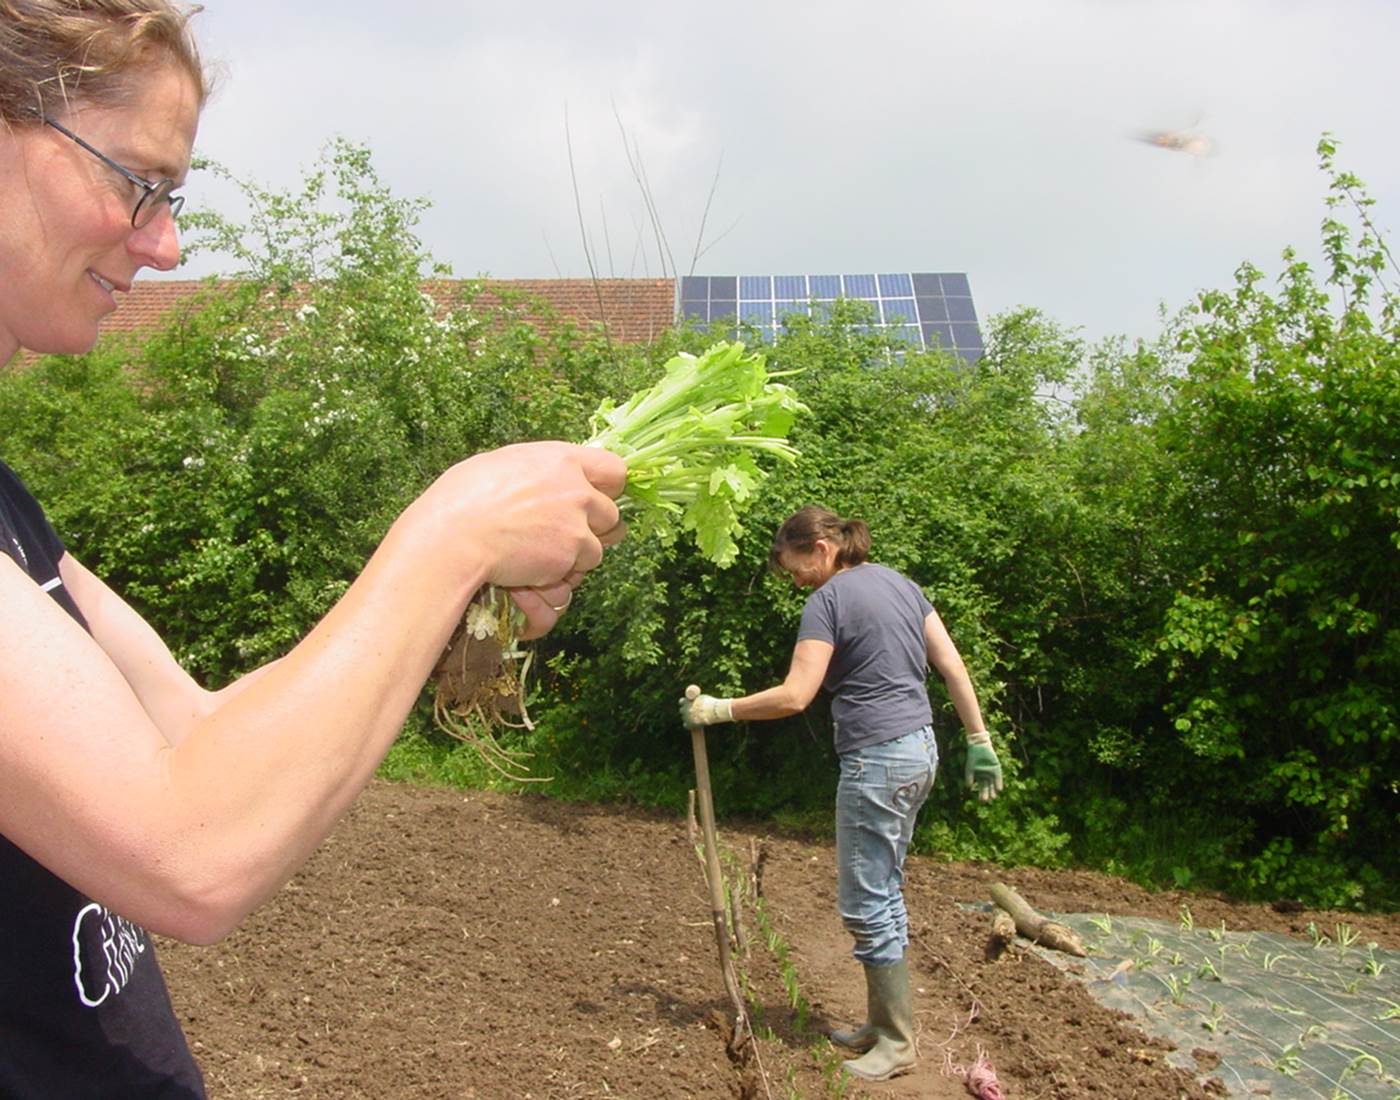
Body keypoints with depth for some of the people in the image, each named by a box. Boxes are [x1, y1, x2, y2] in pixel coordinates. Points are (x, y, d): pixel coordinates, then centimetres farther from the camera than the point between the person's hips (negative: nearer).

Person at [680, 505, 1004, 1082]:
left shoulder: (829, 601, -12)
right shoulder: (900, 582, 12)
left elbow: (794, 696, -18)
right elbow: (953, 666, 11)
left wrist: (718, 709, -9)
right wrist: (980, 741, 15)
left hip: (877, 761, -9)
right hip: (919, 749, 9)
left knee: (866, 904, 2)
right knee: (883, 892, 18)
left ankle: (897, 1044, 12)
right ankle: (881, 1022, 28)